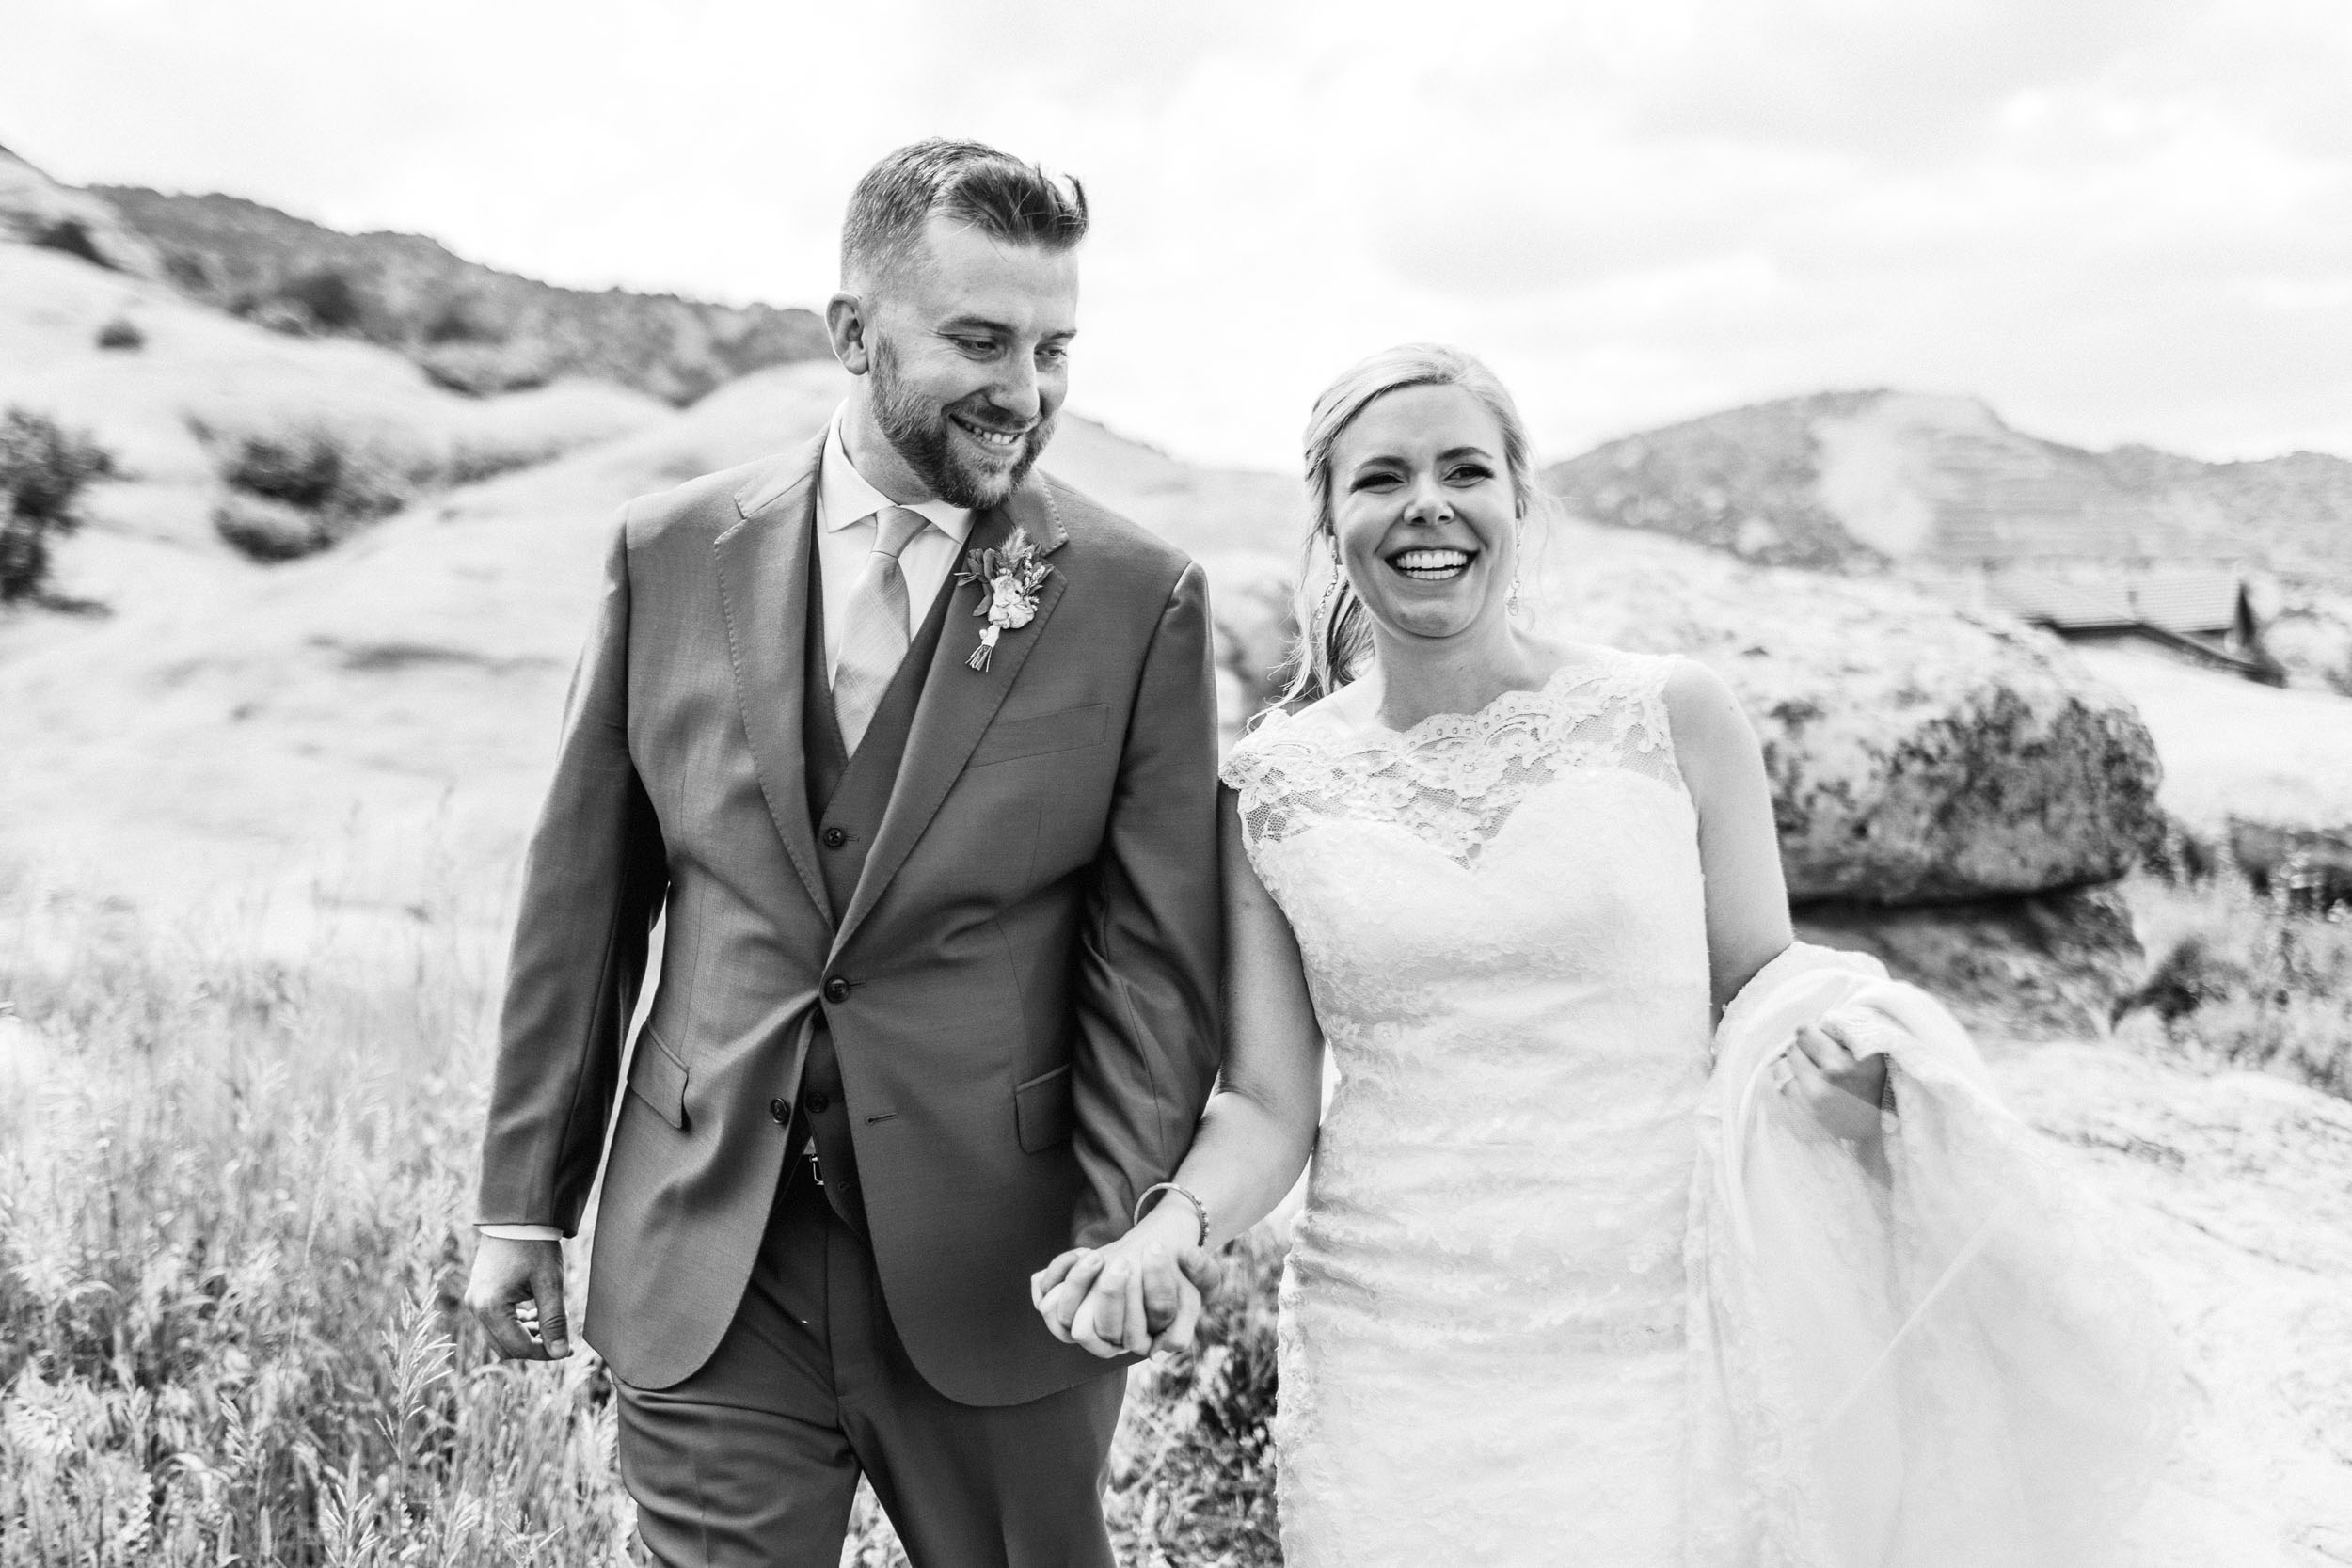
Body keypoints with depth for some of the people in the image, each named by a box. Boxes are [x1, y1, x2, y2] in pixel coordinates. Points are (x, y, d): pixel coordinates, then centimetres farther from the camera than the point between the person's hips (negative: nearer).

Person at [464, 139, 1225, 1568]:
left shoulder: (1139, 599, -5)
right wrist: (526, 1204, 7)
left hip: (996, 1279, 0)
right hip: (703, 1271, 1)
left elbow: (1154, 952, -5)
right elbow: (584, 898, 6)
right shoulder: (671, 553, 1)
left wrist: (1125, 1234, -14)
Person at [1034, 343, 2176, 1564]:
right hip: (1391, 1367, 1)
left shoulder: (1675, 718, -4)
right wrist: (1170, 1226, -16)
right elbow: (1266, 1105, 2)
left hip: (1663, 1362, 0)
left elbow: (1758, 990, 6)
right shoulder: (1272, 785, 0)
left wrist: (1834, 1021, -15)